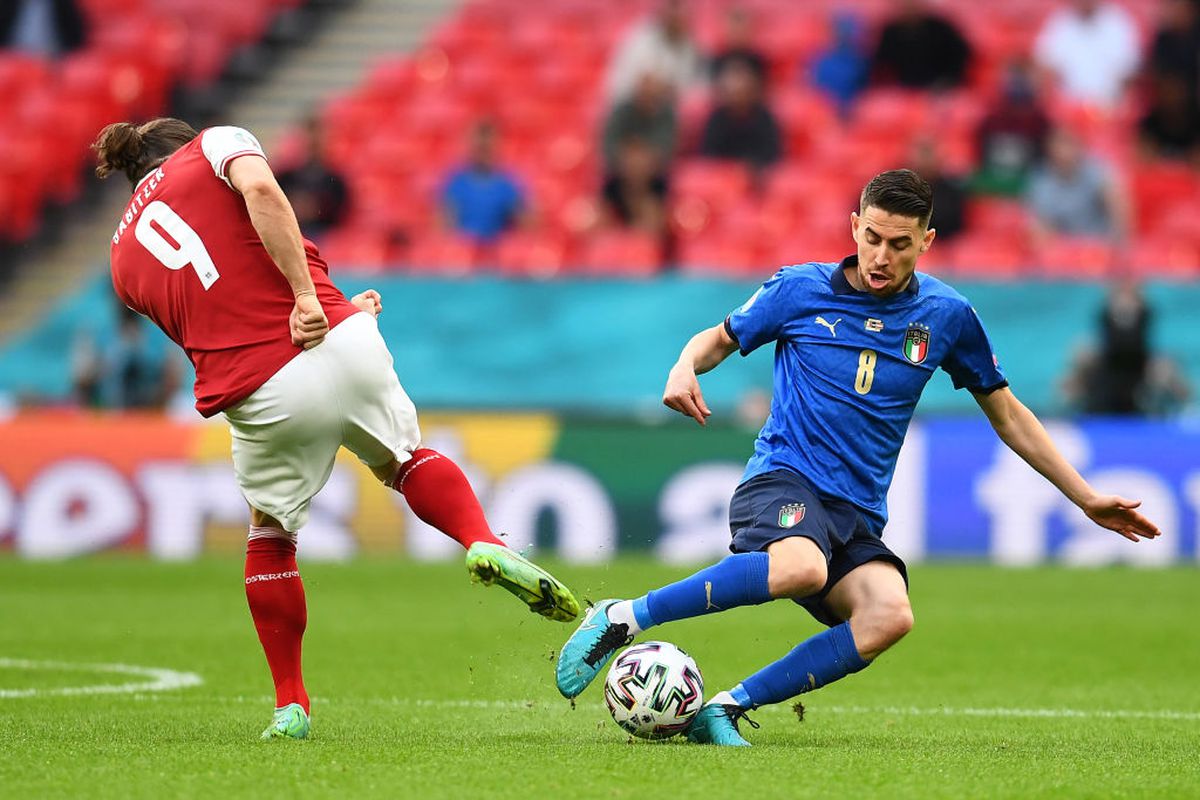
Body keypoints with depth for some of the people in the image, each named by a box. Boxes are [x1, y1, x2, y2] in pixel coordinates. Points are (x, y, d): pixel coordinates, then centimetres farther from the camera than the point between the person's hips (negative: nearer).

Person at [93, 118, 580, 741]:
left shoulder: (124, 262, 21)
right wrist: (309, 295, -13)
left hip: (258, 397, 2)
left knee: (270, 537, 24)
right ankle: (482, 543, 0)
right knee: (405, 459, 26)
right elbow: (260, 189, -12)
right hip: (342, 344, -2)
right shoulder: (211, 146, 12)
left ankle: (290, 707, 22)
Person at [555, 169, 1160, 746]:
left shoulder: (947, 316, 8)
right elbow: (719, 339, 16)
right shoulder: (800, 290, 2)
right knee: (801, 566, -41)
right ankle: (621, 620, -28)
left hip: (858, 515, 4)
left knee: (889, 614, -31)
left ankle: (725, 709, -25)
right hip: (783, 480, -3)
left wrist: (1086, 499, 18)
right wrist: (685, 368, -8)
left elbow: (1007, 415, 19)